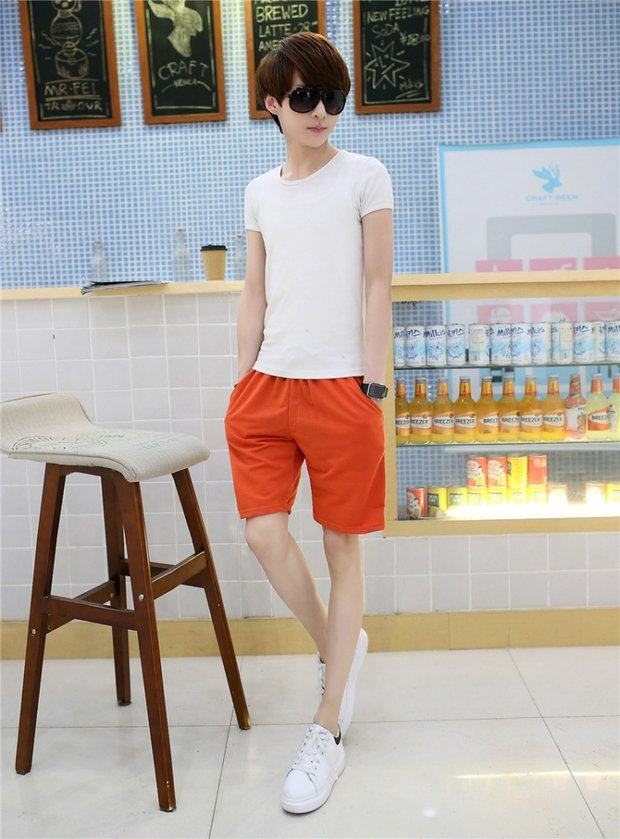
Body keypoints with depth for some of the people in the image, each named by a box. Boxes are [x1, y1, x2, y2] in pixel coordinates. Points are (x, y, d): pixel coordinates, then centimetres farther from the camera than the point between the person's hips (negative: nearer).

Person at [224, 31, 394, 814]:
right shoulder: (260, 191, 14)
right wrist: (242, 384, 8)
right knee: (264, 534, -7)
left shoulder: (365, 176, 3)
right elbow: (254, 294, 14)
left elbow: (378, 286, -1)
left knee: (342, 547, 4)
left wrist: (374, 386, -7)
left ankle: (327, 732, 16)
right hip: (269, 385, 4)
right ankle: (338, 646, 24)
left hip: (341, 387, -4)